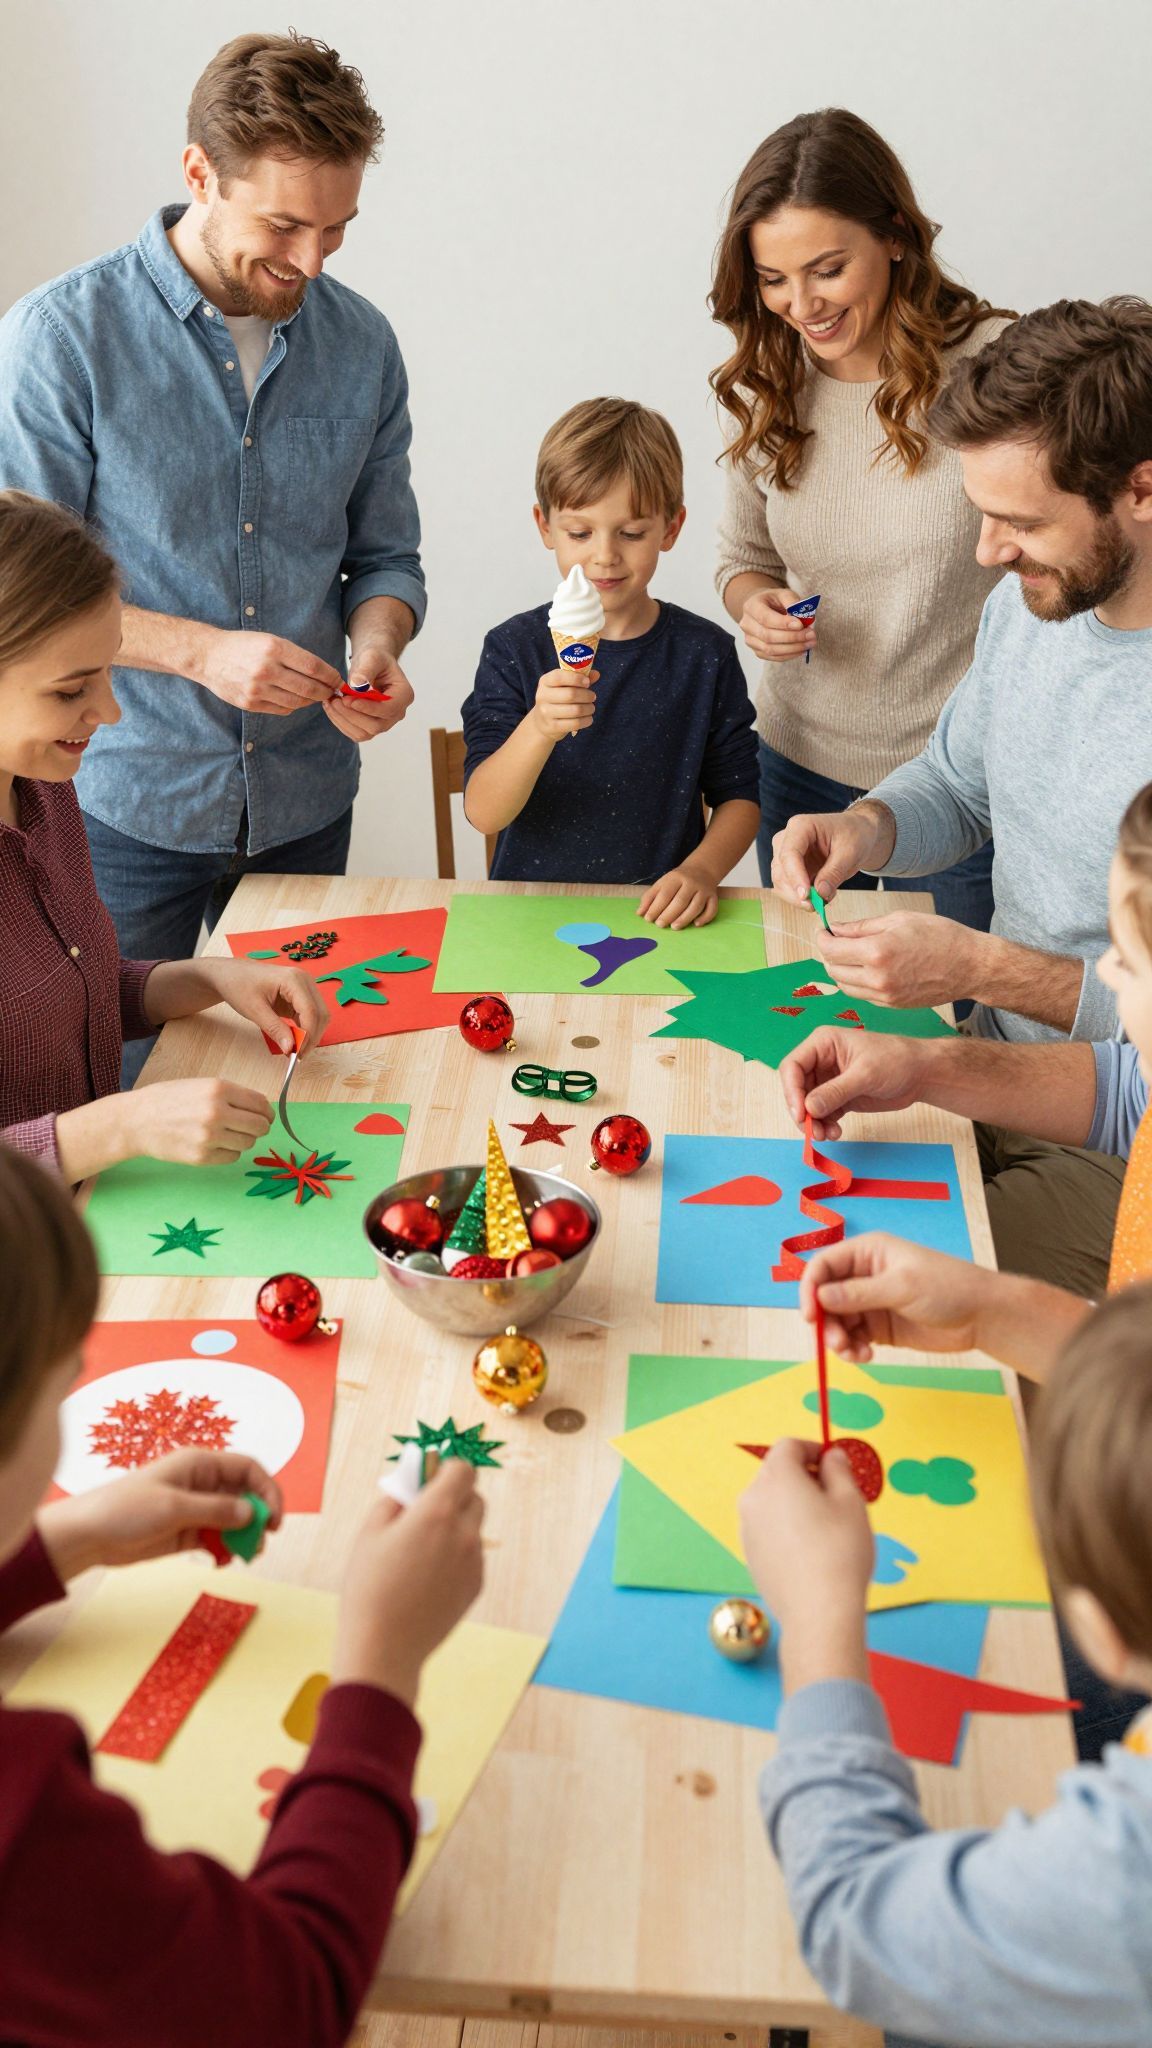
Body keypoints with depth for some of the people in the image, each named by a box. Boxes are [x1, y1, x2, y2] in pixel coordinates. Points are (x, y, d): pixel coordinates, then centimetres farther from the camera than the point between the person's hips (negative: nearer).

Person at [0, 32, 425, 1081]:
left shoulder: (362, 344, 3)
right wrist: (201, 650, -22)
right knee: (113, 1096, 8)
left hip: (305, 806, 4)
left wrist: (375, 648, -11)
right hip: (126, 808, -3)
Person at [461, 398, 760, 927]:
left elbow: (737, 795, 8)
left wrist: (702, 869, -12)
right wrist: (540, 728, -27)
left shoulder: (705, 654, 3)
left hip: (658, 911, 2)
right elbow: (483, 814, -9)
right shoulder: (514, 648, 0)